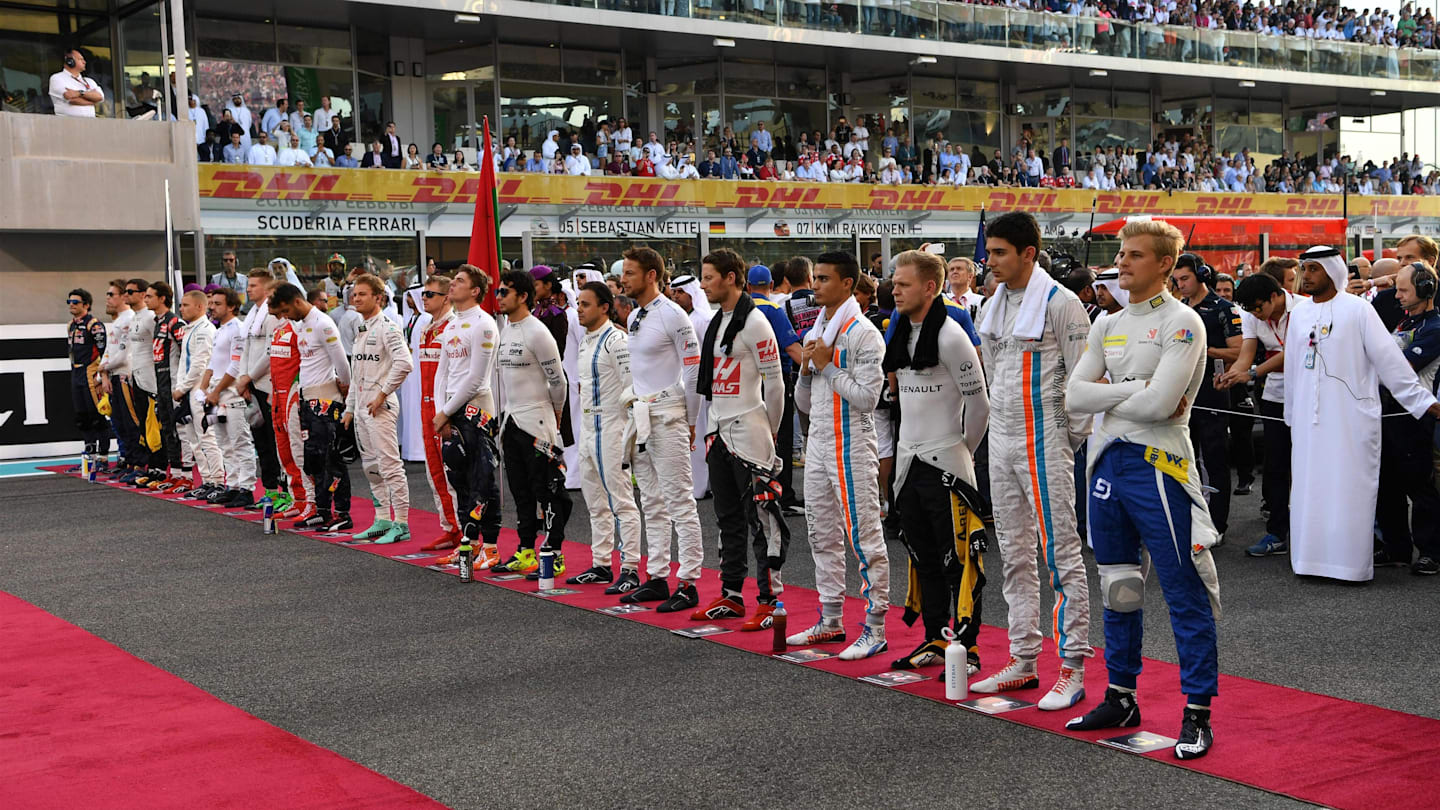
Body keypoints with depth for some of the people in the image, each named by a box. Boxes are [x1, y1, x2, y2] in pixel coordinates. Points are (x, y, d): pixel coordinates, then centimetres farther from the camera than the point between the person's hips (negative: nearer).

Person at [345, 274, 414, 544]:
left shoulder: (387, 327, -11)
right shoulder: (361, 330, 18)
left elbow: (403, 364, -24)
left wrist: (382, 394, -19)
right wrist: (350, 407, 20)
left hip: (380, 406, -10)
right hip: (361, 406, 10)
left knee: (390, 465, -10)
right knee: (370, 466, 13)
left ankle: (401, 524, -8)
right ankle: (382, 520, 20)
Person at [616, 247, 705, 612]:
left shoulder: (672, 315, -12)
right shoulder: (633, 317, 14)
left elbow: (693, 370, -12)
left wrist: (690, 421, -9)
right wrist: (636, 411, 16)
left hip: (666, 416, -9)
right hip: (639, 415, 9)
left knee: (679, 500, -7)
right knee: (651, 503, 13)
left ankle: (688, 584, -5)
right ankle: (657, 578, 20)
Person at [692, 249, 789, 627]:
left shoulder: (753, 322, -13)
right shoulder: (716, 322, 15)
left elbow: (774, 380, -12)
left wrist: (770, 429, -4)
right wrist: (712, 426, 17)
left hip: (748, 432, -9)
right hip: (720, 432, 9)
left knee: (761, 519, -6)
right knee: (728, 520, 14)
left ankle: (771, 601, -2)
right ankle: (731, 596, 22)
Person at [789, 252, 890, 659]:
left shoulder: (863, 334, -10)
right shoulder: (814, 333, 16)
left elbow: (867, 397, -19)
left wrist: (828, 366, -15)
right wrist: (806, 369, 1)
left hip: (852, 446, -9)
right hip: (818, 443, 9)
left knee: (863, 534, -7)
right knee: (823, 535, 13)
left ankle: (875, 628, -4)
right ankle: (831, 621, 22)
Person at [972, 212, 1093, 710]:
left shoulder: (1060, 303, -11)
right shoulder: (996, 304, 13)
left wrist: (1073, 438, -7)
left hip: (1044, 443, -8)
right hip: (1002, 441, 8)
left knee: (1061, 553, -5)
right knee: (1014, 556, 12)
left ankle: (1072, 668, -1)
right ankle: (1023, 661, 21)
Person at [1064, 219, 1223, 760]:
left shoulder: (1182, 323, -8)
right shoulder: (1107, 325, 13)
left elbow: (1159, 404, -20)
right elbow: (1074, 397, 2)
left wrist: (1105, 395, -6)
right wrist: (1135, 388, -9)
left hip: (1158, 466, -7)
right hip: (1108, 463, 7)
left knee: (1185, 596, -2)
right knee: (1117, 590, 15)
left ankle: (1197, 714, 4)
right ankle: (1121, 698, 26)